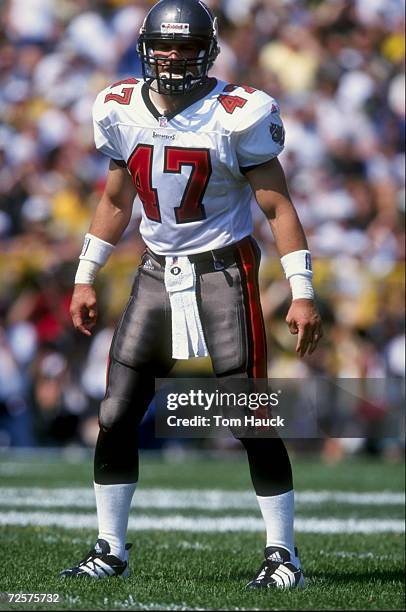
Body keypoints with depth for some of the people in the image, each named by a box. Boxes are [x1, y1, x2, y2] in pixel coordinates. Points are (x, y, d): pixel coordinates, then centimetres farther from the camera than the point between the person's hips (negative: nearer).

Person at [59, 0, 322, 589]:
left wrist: (302, 293, -13)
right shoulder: (122, 110, 2)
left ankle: (283, 552, 3)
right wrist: (85, 279, 17)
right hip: (157, 274, 5)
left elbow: (278, 207, -9)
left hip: (223, 270, -5)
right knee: (117, 417, 1)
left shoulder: (237, 115, -13)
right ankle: (110, 548, 13)